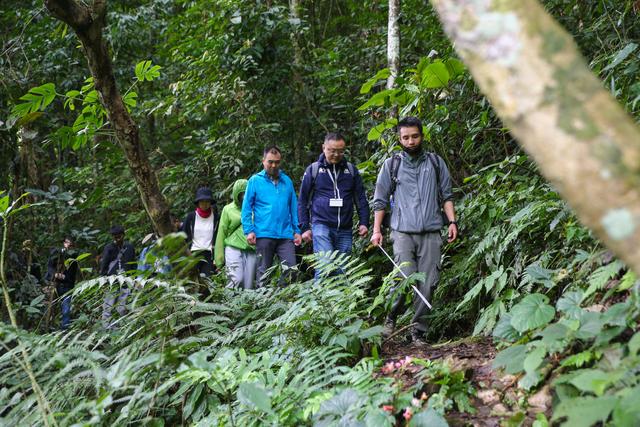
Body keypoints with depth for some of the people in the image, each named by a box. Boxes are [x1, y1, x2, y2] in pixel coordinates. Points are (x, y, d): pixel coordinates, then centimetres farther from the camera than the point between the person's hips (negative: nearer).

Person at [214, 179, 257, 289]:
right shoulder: (228, 209, 11)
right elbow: (221, 233, 10)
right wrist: (219, 257, 4)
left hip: (251, 251, 2)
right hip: (234, 249, -2)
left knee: (248, 285, 0)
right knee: (237, 279, -16)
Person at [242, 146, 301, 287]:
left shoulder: (287, 181, 11)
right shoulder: (255, 180, 3)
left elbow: (293, 207, 13)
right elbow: (246, 208, 0)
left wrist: (297, 231, 7)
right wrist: (249, 231, -9)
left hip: (285, 234, 2)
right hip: (264, 235, -2)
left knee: (291, 268, -5)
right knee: (264, 271, 7)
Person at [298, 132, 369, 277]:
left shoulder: (351, 170, 12)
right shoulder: (313, 169, 6)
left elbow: (361, 199, 14)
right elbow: (303, 201, 7)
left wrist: (364, 223, 3)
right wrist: (305, 227, 2)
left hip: (345, 230, 3)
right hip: (321, 225, -3)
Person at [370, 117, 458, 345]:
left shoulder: (436, 163, 14)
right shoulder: (391, 165, 10)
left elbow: (446, 195, 16)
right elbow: (380, 200, 12)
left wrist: (452, 221, 3)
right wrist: (376, 230, 5)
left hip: (431, 234, 2)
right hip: (403, 232, -1)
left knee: (427, 284, -3)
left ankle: (418, 332, 7)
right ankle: (391, 318, 10)